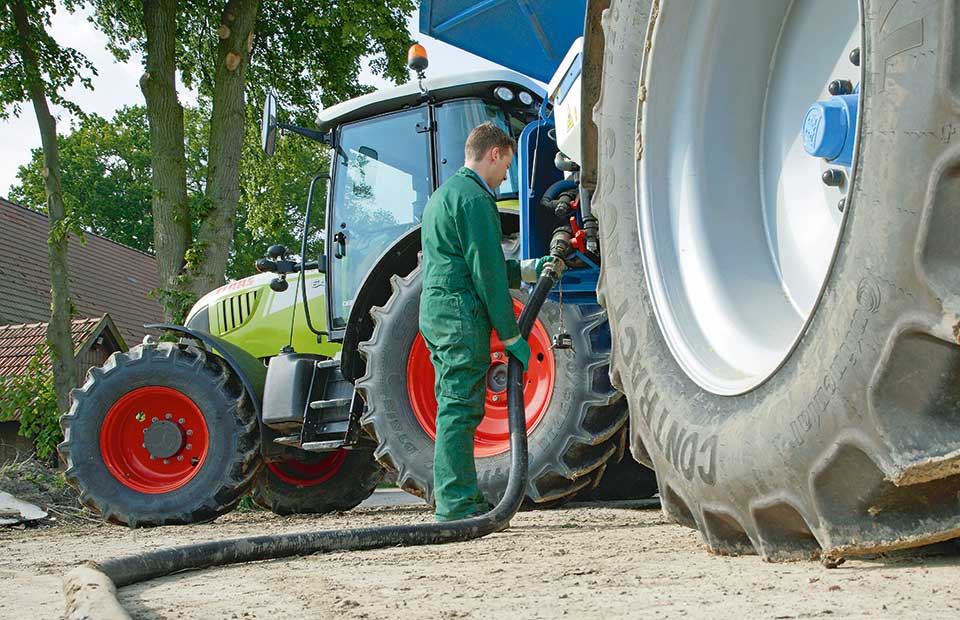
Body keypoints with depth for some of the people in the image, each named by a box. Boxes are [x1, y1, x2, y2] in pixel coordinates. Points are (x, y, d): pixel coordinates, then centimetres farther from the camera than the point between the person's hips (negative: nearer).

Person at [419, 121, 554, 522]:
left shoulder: (441, 196, 23)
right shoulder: (474, 198, -10)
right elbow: (487, 274, -14)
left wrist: (529, 270, 28)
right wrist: (512, 337, -10)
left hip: (434, 311, 10)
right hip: (462, 313, -10)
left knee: (454, 407, 12)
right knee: (461, 407, -9)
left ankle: (450, 496, 15)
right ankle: (456, 502, -10)